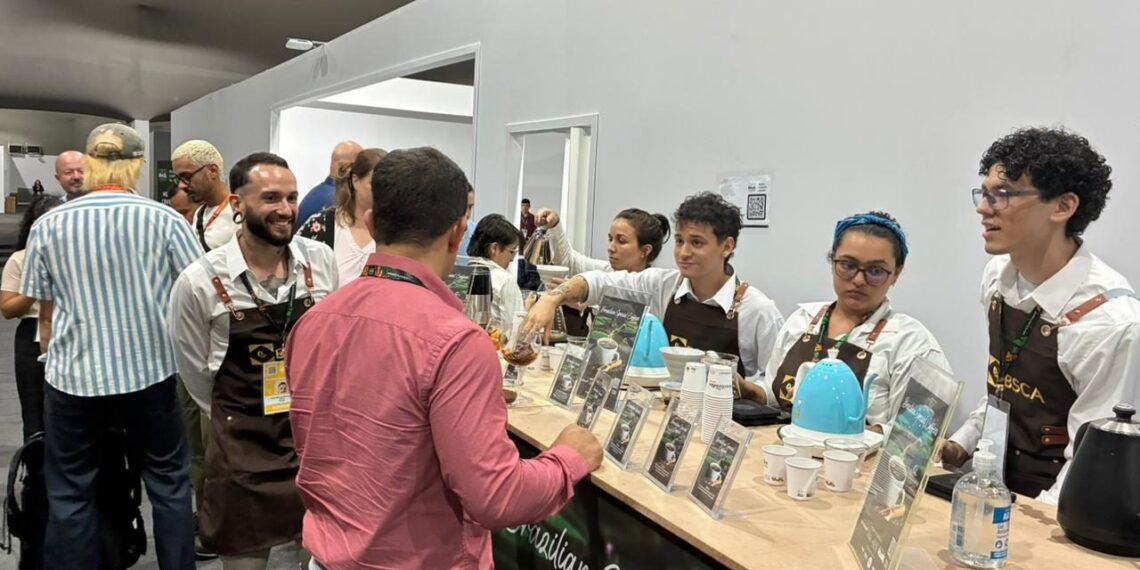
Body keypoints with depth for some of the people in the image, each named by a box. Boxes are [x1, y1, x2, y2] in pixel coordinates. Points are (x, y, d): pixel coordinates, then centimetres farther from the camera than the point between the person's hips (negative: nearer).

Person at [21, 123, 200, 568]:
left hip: (74, 375, 1)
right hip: (152, 370, 0)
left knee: (70, 495, 13)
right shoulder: (164, 219, -7)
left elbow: (46, 313, 4)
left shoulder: (48, 225, -2)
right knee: (168, 484, 13)